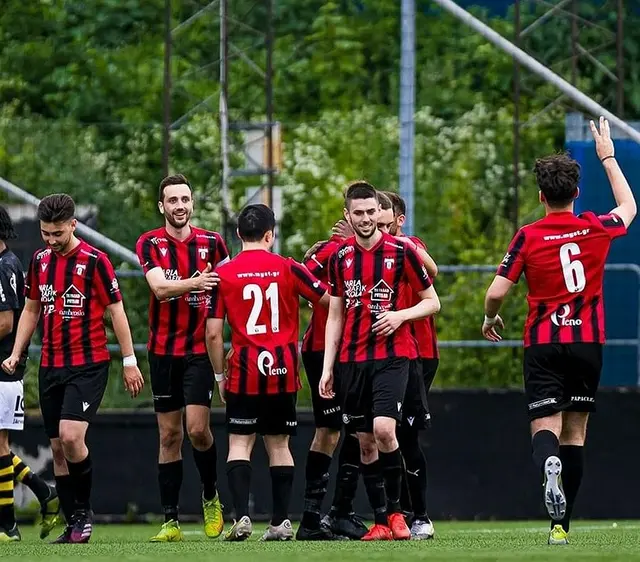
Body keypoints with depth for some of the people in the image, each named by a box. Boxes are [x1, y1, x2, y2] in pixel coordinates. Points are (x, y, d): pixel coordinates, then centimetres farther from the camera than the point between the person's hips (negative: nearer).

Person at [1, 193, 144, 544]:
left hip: (89, 365, -6)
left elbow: (116, 312, -5)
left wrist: (129, 361, -6)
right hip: (51, 367, 6)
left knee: (70, 435, -21)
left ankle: (84, 511, -3)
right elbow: (31, 310, 19)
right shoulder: (39, 261, 9)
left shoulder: (94, 261, -9)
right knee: (58, 449, 4)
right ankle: (73, 527, 11)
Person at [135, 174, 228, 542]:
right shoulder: (150, 244, -1)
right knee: (170, 435, 4)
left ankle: (211, 497, 12)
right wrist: (194, 282, -35)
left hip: (201, 349, -1)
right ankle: (171, 521, 7)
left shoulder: (212, 243, 2)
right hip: (164, 351, 1)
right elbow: (160, 287, -18)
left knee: (197, 428, -13)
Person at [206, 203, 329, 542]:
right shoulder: (287, 268, -1)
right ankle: (281, 521, 8)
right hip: (284, 372, 1)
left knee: (239, 444, 2)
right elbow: (329, 299, 5)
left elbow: (213, 333, -3)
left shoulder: (223, 274, -2)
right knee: (279, 445, 11)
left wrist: (220, 375, 8)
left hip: (245, 372, -1)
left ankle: (241, 517, -14)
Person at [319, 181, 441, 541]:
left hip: (392, 354, -4)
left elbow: (433, 302, 3)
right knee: (365, 442, 4)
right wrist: (328, 367, 8)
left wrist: (400, 315, -14)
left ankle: (395, 510, -5)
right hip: (352, 359, 4)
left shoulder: (400, 252, -3)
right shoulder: (341, 257, 8)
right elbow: (335, 315, 14)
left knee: (384, 429, -20)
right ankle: (381, 521, 10)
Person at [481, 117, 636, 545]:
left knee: (546, 427, -4)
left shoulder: (528, 237, -6)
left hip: (544, 346, -2)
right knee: (575, 433, 9)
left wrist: (490, 319, 15)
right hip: (588, 342, 2)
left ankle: (549, 466, -41)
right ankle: (562, 523, 6)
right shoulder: (596, 230, 1)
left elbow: (497, 292, -8)